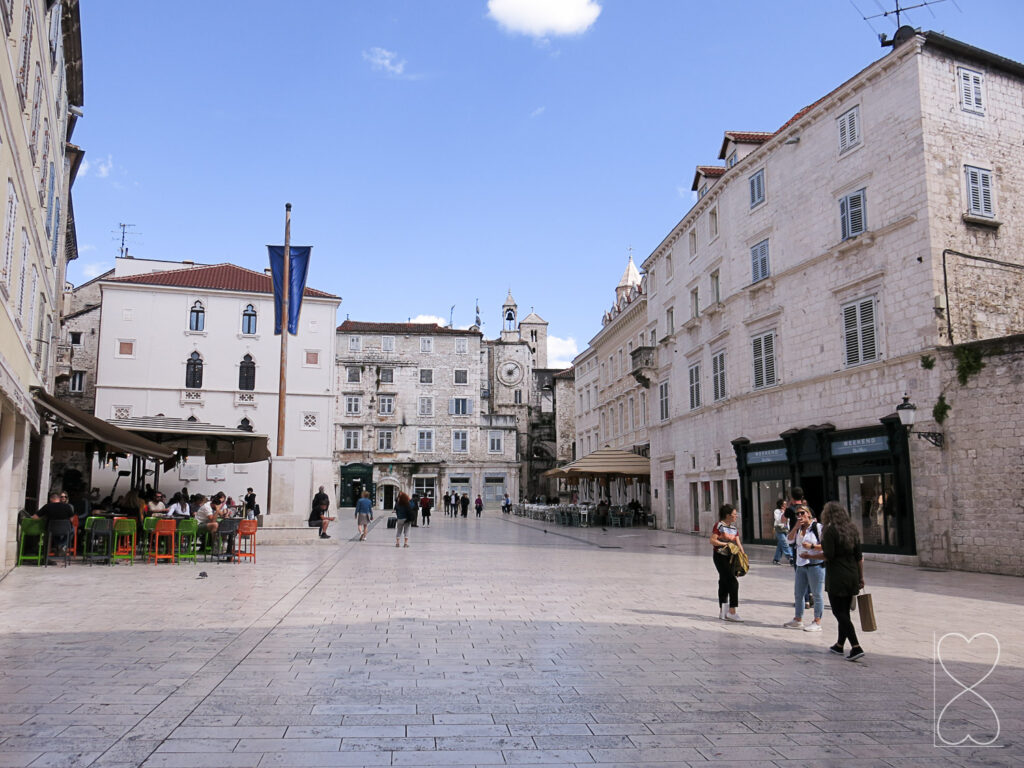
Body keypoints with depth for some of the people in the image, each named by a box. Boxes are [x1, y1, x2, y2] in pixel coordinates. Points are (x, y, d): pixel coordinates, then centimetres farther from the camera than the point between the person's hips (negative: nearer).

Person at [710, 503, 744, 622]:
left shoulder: (734, 527, 14)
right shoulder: (719, 525, -9)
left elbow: (738, 543, 11)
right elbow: (712, 541, -14)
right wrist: (726, 544, -19)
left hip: (730, 557, 8)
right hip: (720, 556, -8)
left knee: (724, 583, 13)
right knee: (733, 582, -14)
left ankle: (722, 611, 20)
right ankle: (732, 612, -12)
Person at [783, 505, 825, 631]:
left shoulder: (818, 527, -7)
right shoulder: (798, 529, 14)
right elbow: (790, 539, 0)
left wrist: (812, 546, -19)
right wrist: (796, 526, -8)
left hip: (815, 564, -7)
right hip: (801, 565, 7)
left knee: (816, 594, 0)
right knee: (798, 593, 13)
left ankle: (817, 622, 7)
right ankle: (798, 620, 25)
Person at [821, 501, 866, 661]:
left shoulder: (831, 530, -11)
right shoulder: (852, 529, 10)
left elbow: (828, 555, -18)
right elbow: (859, 556, 11)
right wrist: (861, 577, 16)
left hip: (836, 578, -7)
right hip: (852, 576, 7)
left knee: (839, 612, -3)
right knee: (844, 611, 16)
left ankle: (856, 648, -13)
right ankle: (840, 645, 28)